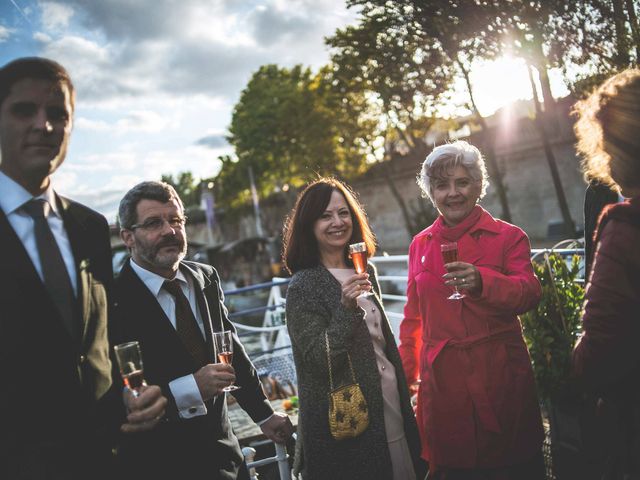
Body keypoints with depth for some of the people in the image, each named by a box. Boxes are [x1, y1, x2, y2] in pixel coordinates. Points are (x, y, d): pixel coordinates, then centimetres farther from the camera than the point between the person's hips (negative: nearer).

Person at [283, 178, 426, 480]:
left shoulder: (365, 272, 7)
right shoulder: (303, 287, -13)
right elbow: (322, 361, -19)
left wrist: (404, 396, 17)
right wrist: (346, 308, -29)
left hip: (391, 407, 6)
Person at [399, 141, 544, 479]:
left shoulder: (508, 236, 0)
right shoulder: (420, 244, 9)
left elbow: (530, 293, -15)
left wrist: (481, 281, -32)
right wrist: (406, 375, 16)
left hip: (500, 374, -2)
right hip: (442, 380, 3)